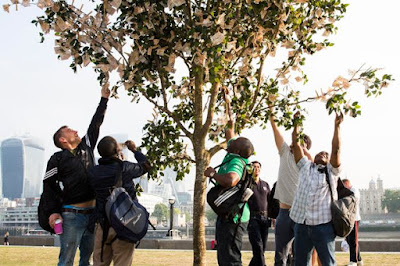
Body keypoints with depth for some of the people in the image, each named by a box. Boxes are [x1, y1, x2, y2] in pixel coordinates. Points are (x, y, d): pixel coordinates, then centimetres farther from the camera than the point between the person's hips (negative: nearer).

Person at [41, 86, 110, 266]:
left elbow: (95, 124, 19)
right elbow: (48, 185, -2)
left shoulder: (86, 147, 15)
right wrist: (53, 211, -10)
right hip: (72, 215, -6)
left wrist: (104, 99, 20)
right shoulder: (58, 159, -1)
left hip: (92, 212, 6)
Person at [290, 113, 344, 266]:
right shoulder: (305, 167, 17)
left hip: (323, 225, -3)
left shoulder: (331, 171, 10)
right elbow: (296, 145, 14)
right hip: (301, 224, 3)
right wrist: (296, 124, 13)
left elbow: (336, 150, -2)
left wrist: (337, 126, -3)